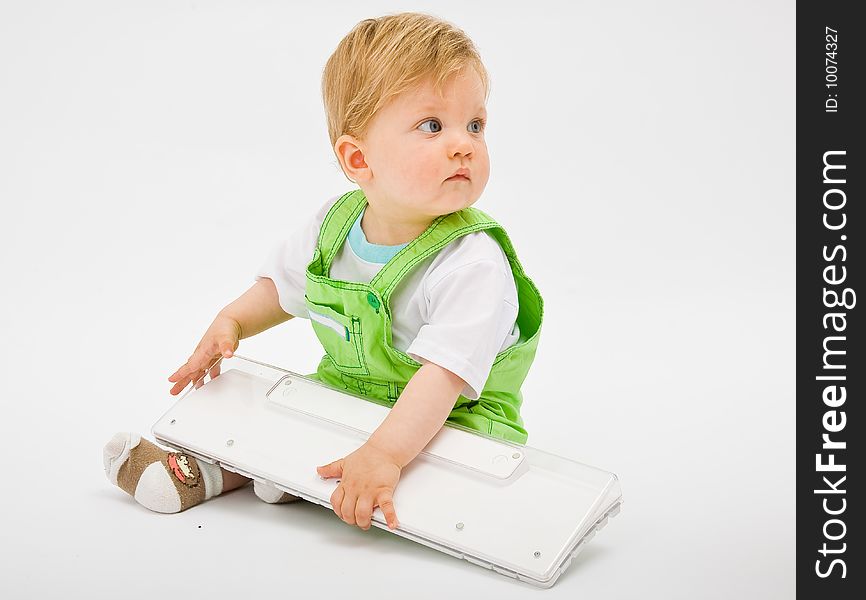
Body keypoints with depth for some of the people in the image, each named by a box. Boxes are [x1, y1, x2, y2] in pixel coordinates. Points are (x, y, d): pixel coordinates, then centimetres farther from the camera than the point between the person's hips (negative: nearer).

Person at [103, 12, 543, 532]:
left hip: (453, 419, -5)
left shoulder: (472, 265, -29)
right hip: (342, 393, 6)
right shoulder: (334, 225, -8)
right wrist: (231, 322, -3)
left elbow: (443, 375, -39)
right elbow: (282, 284, 13)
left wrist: (383, 454, -51)